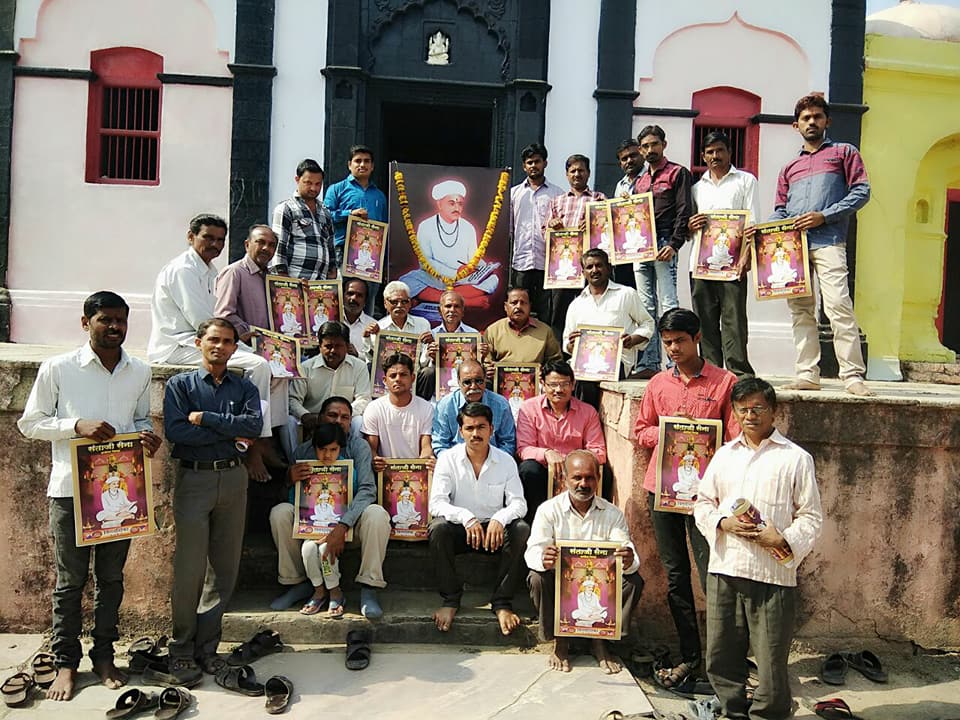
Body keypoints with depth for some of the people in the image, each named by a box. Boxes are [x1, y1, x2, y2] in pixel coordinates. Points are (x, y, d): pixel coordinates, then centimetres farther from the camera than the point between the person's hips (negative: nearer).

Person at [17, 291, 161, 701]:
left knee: (111, 577, 12)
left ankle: (104, 655, 27)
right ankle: (66, 662, 21)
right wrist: (77, 426, -17)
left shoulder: (140, 373, 6)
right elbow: (29, 423, -1)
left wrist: (146, 435, -5)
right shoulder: (57, 368, -4)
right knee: (70, 579, 7)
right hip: (71, 488, -3)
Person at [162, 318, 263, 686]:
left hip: (233, 478, 3)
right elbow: (175, 431, -11)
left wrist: (205, 418, -11)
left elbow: (254, 424, -7)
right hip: (193, 479, -3)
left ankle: (206, 646, 16)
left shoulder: (245, 387, 12)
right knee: (190, 567, -3)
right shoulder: (180, 384, 5)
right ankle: (182, 650, 10)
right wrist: (230, 432, -9)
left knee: (225, 566, 5)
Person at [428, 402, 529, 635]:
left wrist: (500, 519, -30)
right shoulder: (448, 459, -5)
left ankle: (502, 603, -16)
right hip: (460, 529, -1)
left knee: (522, 530, -28)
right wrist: (467, 518, -32)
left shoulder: (506, 461, 0)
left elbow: (518, 503, -7)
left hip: (495, 529, 1)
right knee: (438, 527, -32)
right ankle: (450, 599, -13)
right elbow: (436, 504, -13)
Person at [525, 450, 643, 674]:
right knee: (537, 579, -30)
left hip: (600, 586, 2)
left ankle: (600, 640, -2)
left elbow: (627, 552, -13)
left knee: (634, 581, -22)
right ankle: (559, 642, -5)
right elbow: (533, 551, -18)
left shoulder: (612, 513, 0)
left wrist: (629, 561, -39)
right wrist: (543, 560, -44)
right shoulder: (549, 510, -6)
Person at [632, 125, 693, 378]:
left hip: (663, 246, -6)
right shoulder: (639, 180, 22)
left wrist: (674, 244, -16)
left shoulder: (678, 173, 3)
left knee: (667, 305, -11)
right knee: (646, 308, 6)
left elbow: (684, 212, -6)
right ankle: (649, 364, 9)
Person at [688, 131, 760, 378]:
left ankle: (738, 372, -6)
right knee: (705, 320, 3)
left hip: (731, 262, -4)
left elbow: (752, 223, 1)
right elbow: (687, 225, 23)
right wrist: (690, 226, -1)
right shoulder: (697, 187, 21)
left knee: (733, 318, -7)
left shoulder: (745, 181, 11)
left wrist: (746, 255, -13)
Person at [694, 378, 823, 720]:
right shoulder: (724, 454, 13)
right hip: (724, 568, 4)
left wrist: (784, 539, -16)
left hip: (773, 574, -4)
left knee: (771, 658, 2)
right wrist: (723, 523, -6)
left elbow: (812, 516, 0)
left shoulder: (796, 458, 1)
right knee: (721, 654, 12)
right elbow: (703, 503, 13)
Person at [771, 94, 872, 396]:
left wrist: (824, 216, -9)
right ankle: (807, 374, 5)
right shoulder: (789, 168, 26)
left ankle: (853, 375, -14)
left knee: (838, 307, -16)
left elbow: (861, 191, 4)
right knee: (800, 311, 2)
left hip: (827, 241, -5)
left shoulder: (843, 152, 15)